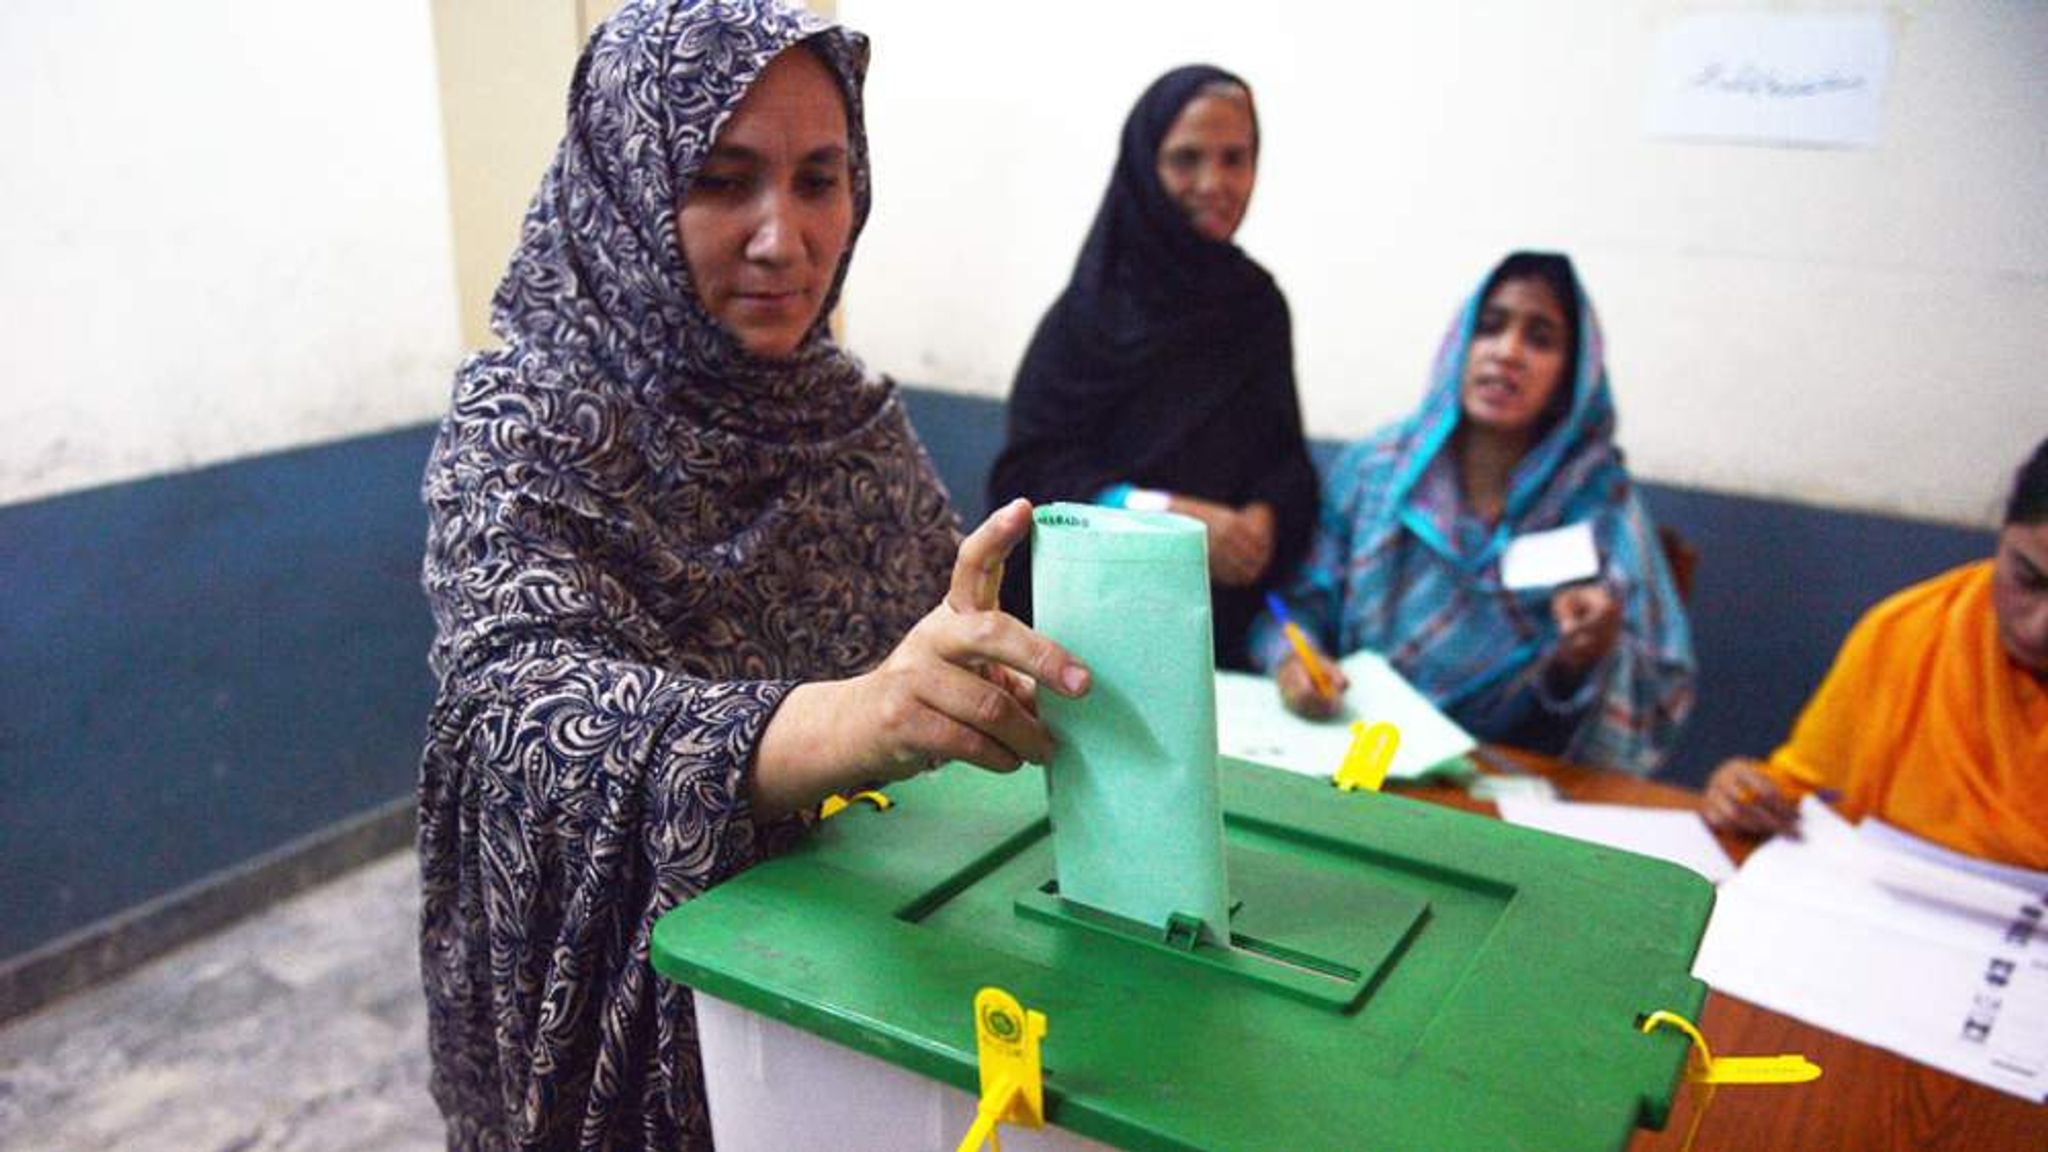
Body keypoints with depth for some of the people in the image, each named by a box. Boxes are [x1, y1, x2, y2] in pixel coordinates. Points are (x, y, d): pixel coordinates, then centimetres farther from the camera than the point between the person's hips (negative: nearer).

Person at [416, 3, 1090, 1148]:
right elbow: (530, 709, -32)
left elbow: (945, 643, 6)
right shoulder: (524, 426, -16)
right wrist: (836, 725, -50)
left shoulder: (855, 408, -2)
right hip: (631, 1016, -4)